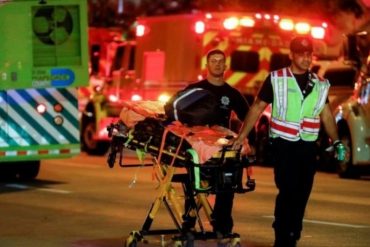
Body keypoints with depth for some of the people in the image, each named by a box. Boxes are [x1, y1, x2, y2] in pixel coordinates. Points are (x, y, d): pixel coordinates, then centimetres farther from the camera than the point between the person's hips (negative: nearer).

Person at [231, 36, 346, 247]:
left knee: (301, 195, 7)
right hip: (284, 145, -4)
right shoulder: (276, 79, -3)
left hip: (308, 147, 4)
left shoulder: (320, 85, 9)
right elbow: (257, 108, -1)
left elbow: (326, 114, 14)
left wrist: (336, 141, 7)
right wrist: (241, 136, -6)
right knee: (287, 192, -12)